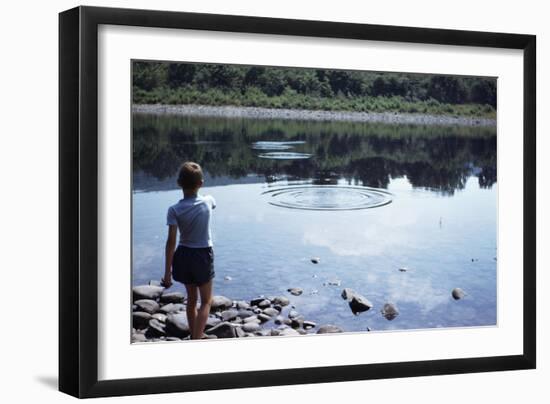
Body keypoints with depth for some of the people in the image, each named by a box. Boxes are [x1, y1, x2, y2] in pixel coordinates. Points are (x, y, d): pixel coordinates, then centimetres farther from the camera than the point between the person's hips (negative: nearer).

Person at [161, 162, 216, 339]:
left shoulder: (174, 210, -15)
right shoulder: (208, 201, -11)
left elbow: (171, 241, -18)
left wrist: (167, 272, -13)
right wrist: (198, 191, 37)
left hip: (183, 256, 1)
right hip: (203, 255, -1)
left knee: (191, 299, 19)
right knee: (206, 301, 7)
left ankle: (194, 336, 33)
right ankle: (197, 340, -9)